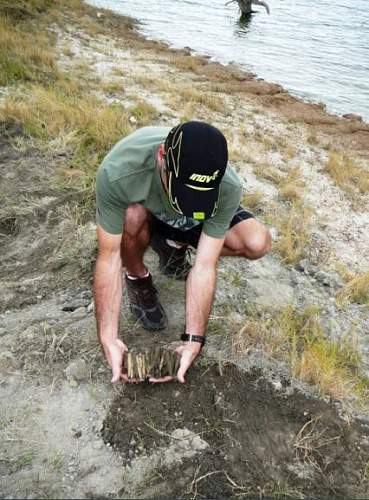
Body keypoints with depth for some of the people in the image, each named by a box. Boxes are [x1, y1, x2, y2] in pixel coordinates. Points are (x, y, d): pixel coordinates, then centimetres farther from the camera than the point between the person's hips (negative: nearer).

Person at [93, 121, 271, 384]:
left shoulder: (228, 188, -35)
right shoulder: (117, 172, -40)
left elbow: (205, 266, -32)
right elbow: (109, 258, -35)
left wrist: (193, 341, -35)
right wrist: (109, 340, -37)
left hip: (186, 226, 1)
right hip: (142, 213, -1)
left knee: (258, 242, -23)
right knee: (133, 216, -38)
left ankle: (175, 246, 4)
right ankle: (138, 279, -4)